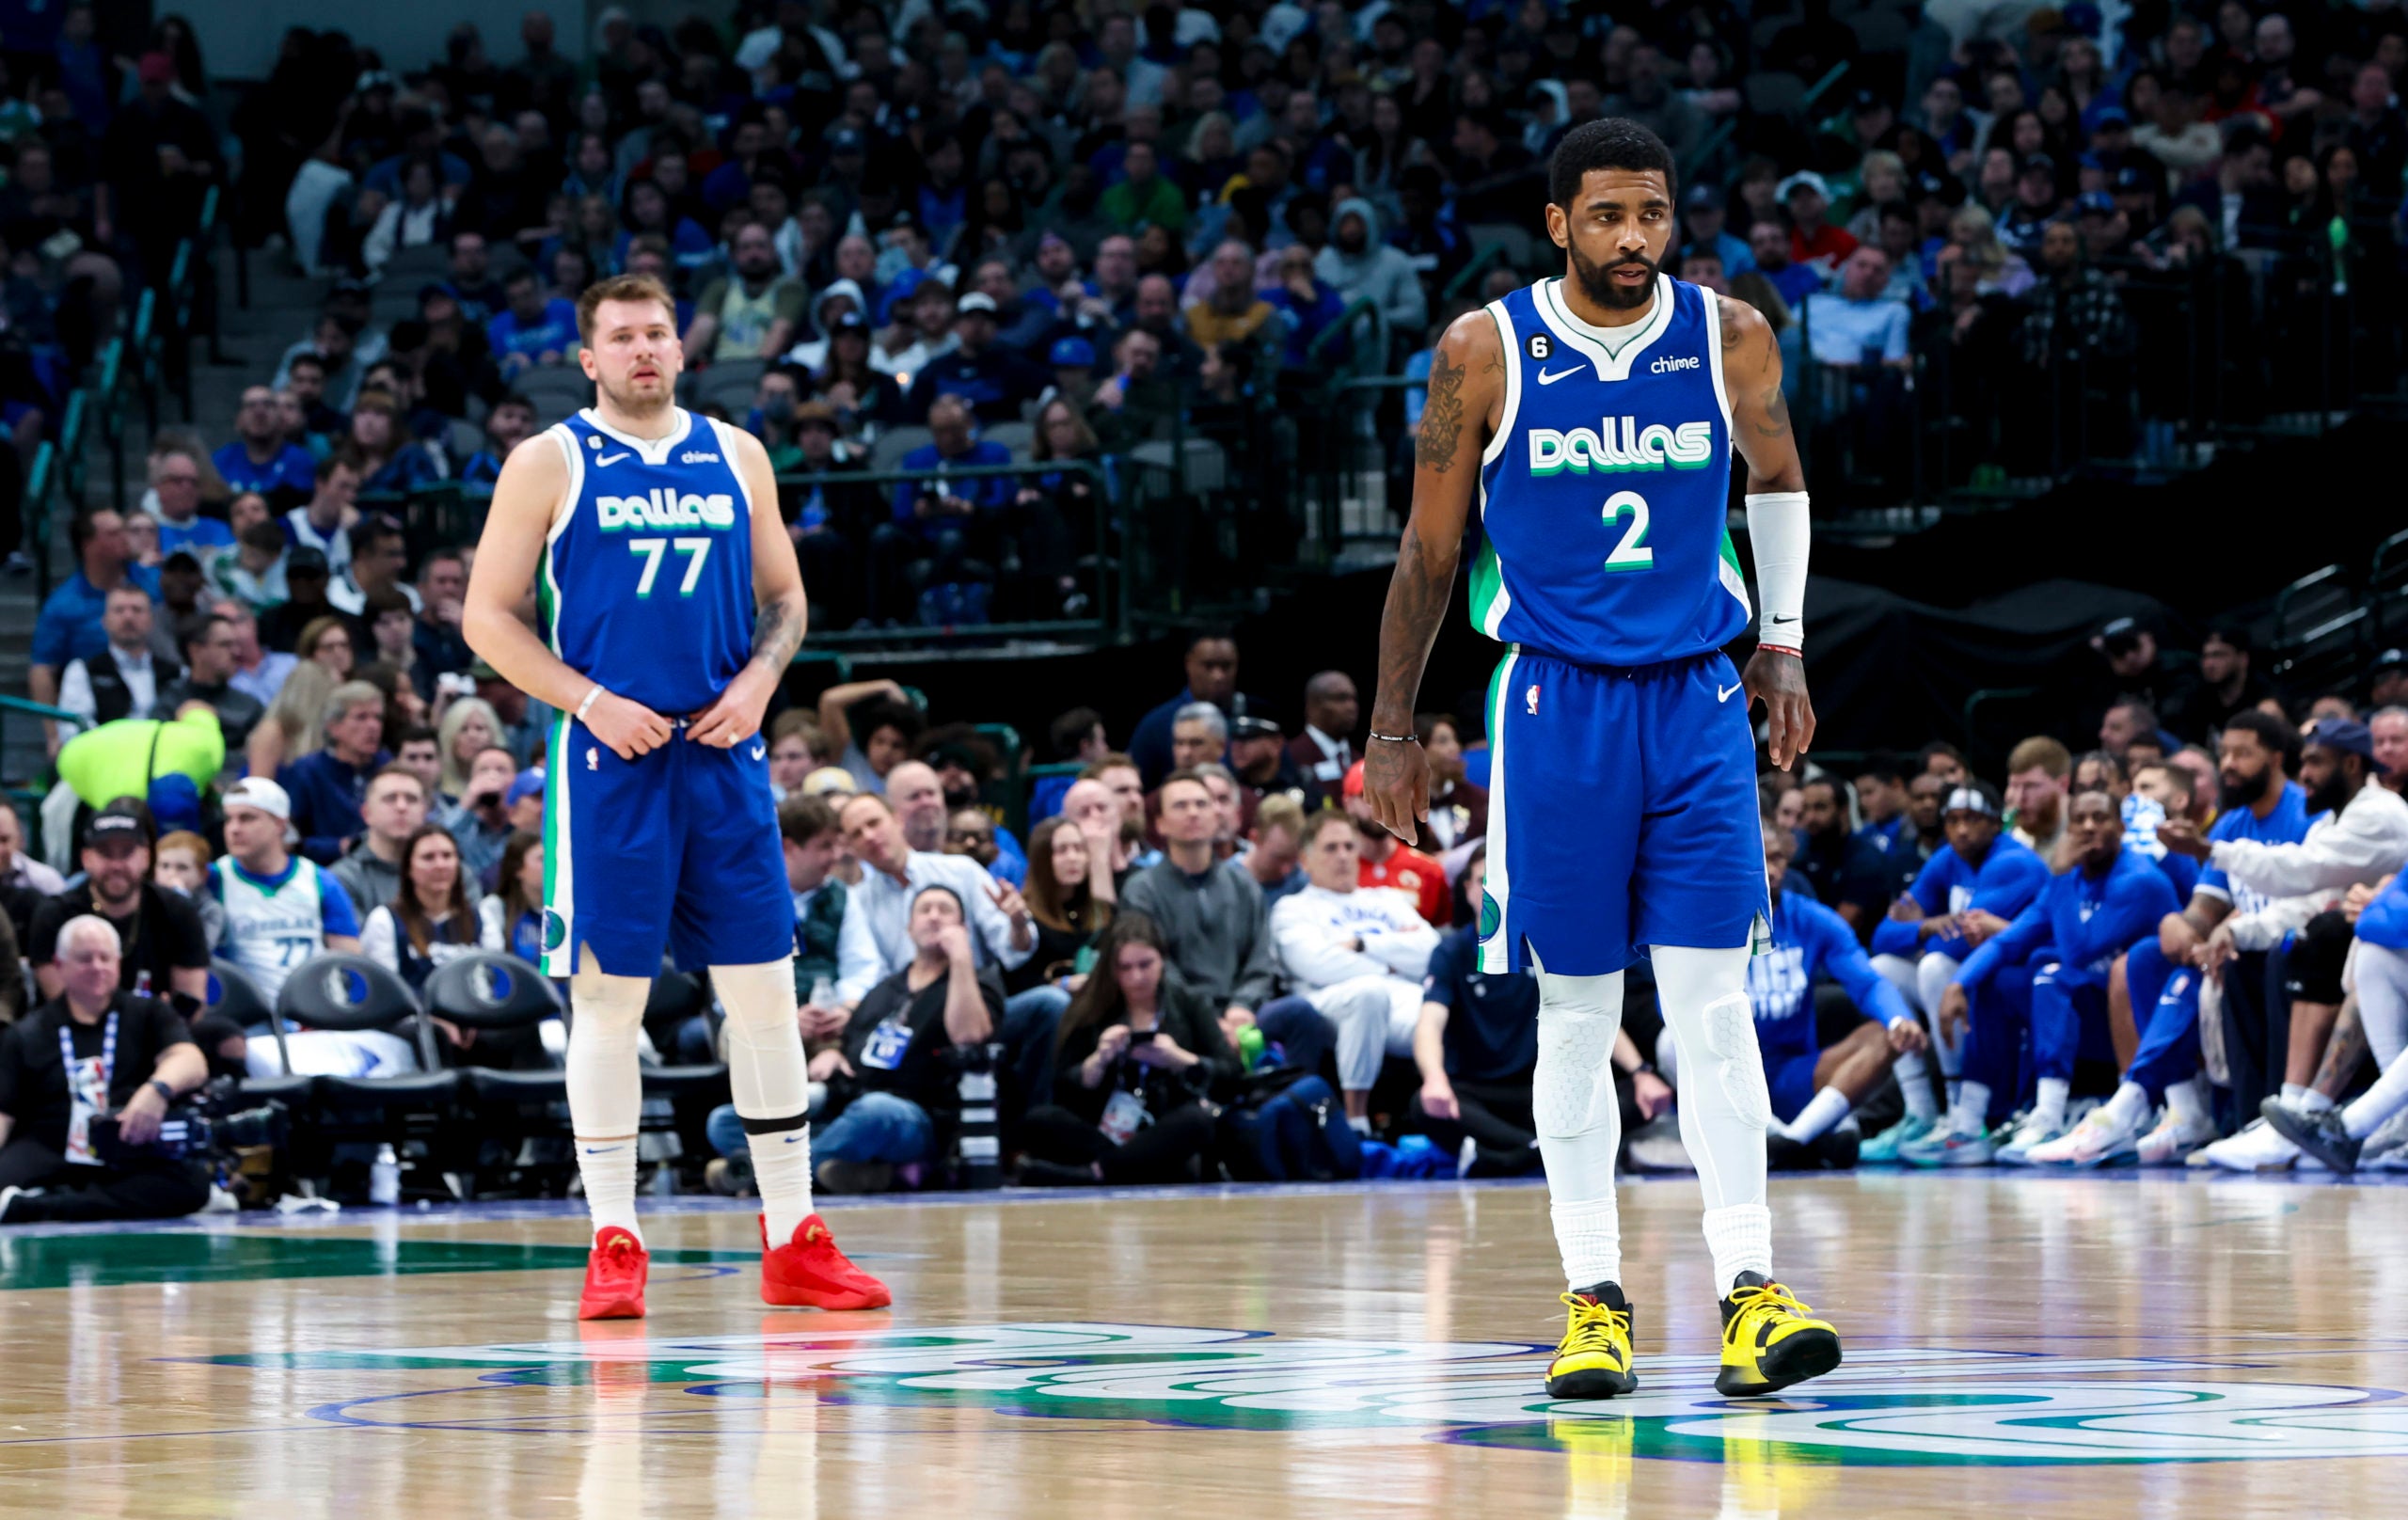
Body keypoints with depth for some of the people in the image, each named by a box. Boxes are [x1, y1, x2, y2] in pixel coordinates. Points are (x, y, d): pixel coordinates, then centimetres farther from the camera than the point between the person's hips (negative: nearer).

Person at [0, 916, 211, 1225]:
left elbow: (191, 1063, -1)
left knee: (192, 1181, -35)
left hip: (129, 1156, 1)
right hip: (49, 1150, -1)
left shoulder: (148, 1014, 18)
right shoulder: (26, 1034, 18)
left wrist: (158, 1089, -24)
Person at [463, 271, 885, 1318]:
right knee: (608, 997, -2)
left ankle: (793, 1240, 10)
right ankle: (614, 1245, 5)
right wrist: (590, 702, -13)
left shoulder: (735, 457, 11)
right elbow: (489, 618, -2)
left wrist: (758, 682, -3)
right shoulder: (550, 464, 0)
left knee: (765, 989, 3)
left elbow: (784, 597, 17)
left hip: (724, 758, 3)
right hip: (609, 760, -3)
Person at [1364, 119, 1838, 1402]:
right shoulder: (1485, 351, -5)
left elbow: (1777, 483, 19)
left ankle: (1748, 1290, -9)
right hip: (1555, 705, -1)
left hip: (1698, 704, 1)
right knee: (1576, 1015, 3)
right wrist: (1390, 730, 4)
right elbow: (1428, 550, 2)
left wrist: (1782, 645, 15)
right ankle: (1595, 1297, 8)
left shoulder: (1730, 338, -1)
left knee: (1713, 1006, -6)